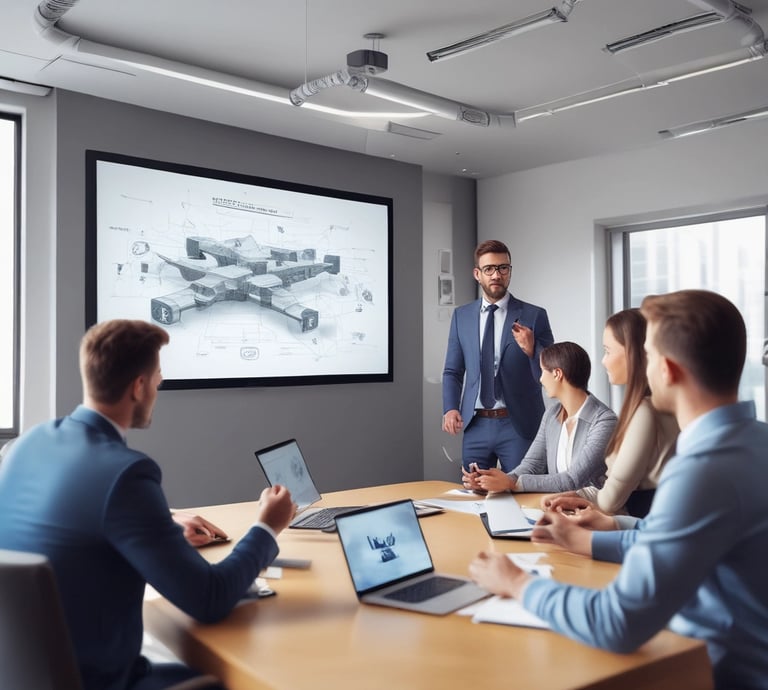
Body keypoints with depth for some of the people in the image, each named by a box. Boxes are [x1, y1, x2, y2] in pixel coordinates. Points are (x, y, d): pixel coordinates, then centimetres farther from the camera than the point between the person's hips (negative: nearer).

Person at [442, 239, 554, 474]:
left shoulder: (533, 315, -1)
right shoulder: (461, 316, 8)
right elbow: (452, 371, 11)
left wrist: (531, 350, -20)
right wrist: (450, 409, -5)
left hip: (518, 425, -3)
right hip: (475, 426, 3)